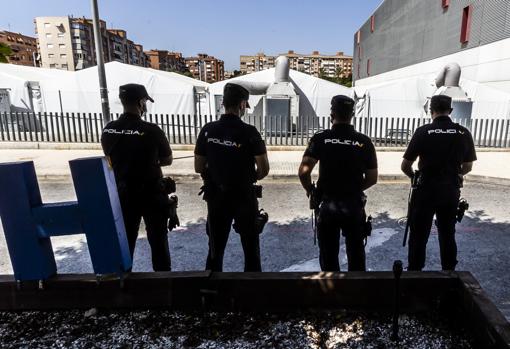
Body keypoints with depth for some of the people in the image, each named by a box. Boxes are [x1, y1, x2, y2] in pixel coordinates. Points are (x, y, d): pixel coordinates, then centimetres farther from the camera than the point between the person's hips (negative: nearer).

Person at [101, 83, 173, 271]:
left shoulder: (108, 131, -4)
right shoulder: (152, 130, -17)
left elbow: (111, 159, 10)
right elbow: (167, 160, -5)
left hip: (123, 194, 4)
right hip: (151, 194, -4)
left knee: (124, 241, 17)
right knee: (158, 240, 11)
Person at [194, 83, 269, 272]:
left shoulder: (208, 130, -4)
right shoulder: (249, 132, -14)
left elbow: (198, 168, 1)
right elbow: (264, 169, -12)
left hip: (216, 197, 3)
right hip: (244, 197, -3)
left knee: (215, 248, 16)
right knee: (251, 248, 14)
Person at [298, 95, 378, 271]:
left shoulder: (321, 138, -8)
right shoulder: (364, 141, -3)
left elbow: (303, 172, -17)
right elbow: (372, 179, 0)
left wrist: (311, 191, 1)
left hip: (327, 205, -1)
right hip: (354, 205, 1)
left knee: (328, 256, 13)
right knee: (356, 255, 16)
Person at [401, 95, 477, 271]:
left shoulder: (423, 132, -11)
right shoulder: (464, 133, -1)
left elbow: (405, 166, -9)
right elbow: (467, 167, 7)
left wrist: (416, 177, 11)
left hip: (426, 190, -3)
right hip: (451, 191, 3)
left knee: (419, 236, 7)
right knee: (448, 235, 17)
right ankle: (449, 273, 28)